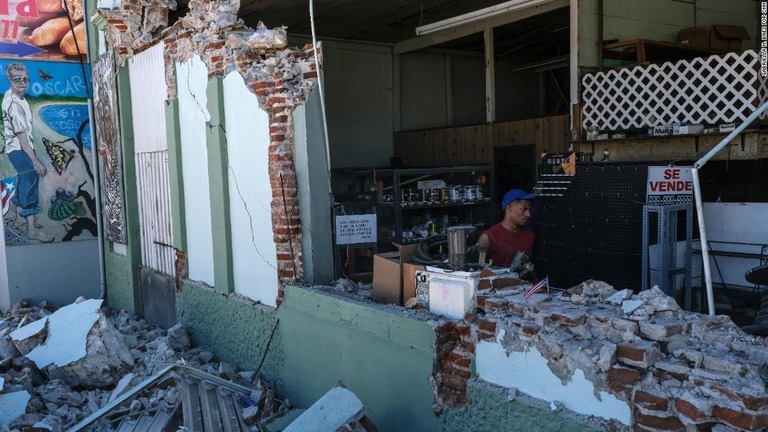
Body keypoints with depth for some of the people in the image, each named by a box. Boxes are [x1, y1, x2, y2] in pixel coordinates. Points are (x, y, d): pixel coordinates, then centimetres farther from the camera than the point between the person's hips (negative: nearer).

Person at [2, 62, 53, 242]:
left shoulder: (10, 96, 4)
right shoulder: (14, 105, -26)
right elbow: (21, 136, -27)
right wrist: (35, 160, -25)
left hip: (16, 148, 10)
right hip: (20, 150, -10)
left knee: (24, 179, 25)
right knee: (30, 185, -8)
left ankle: (20, 210, 45)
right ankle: (32, 229, -5)